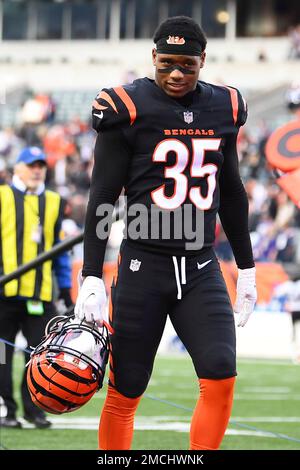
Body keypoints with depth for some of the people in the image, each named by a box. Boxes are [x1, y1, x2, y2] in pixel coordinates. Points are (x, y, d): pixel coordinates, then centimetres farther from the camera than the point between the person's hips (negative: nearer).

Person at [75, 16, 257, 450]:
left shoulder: (223, 108, 8)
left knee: (221, 378, -13)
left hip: (201, 269, 3)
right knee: (125, 391, 0)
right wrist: (91, 278, -10)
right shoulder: (128, 109, -6)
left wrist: (247, 268, 22)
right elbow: (102, 198, -5)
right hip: (144, 267, -3)